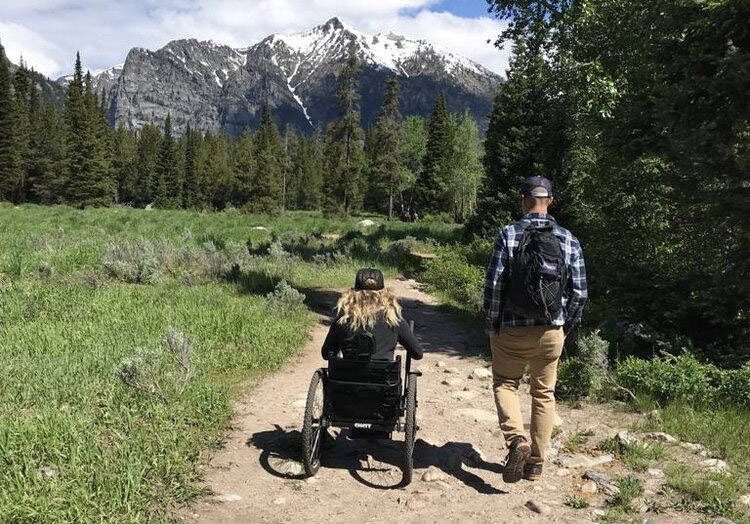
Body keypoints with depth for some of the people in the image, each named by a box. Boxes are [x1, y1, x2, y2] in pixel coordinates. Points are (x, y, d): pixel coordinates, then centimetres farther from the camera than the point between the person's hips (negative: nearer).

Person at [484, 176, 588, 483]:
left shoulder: (508, 235, -9)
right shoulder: (569, 241, -1)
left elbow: (493, 284, -12)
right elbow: (580, 292, 0)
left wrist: (492, 323, 1)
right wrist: (567, 325, 14)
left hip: (512, 330, -2)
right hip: (552, 331, 3)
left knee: (505, 383, 15)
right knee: (544, 393, 15)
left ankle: (516, 439, -8)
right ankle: (536, 463, 22)